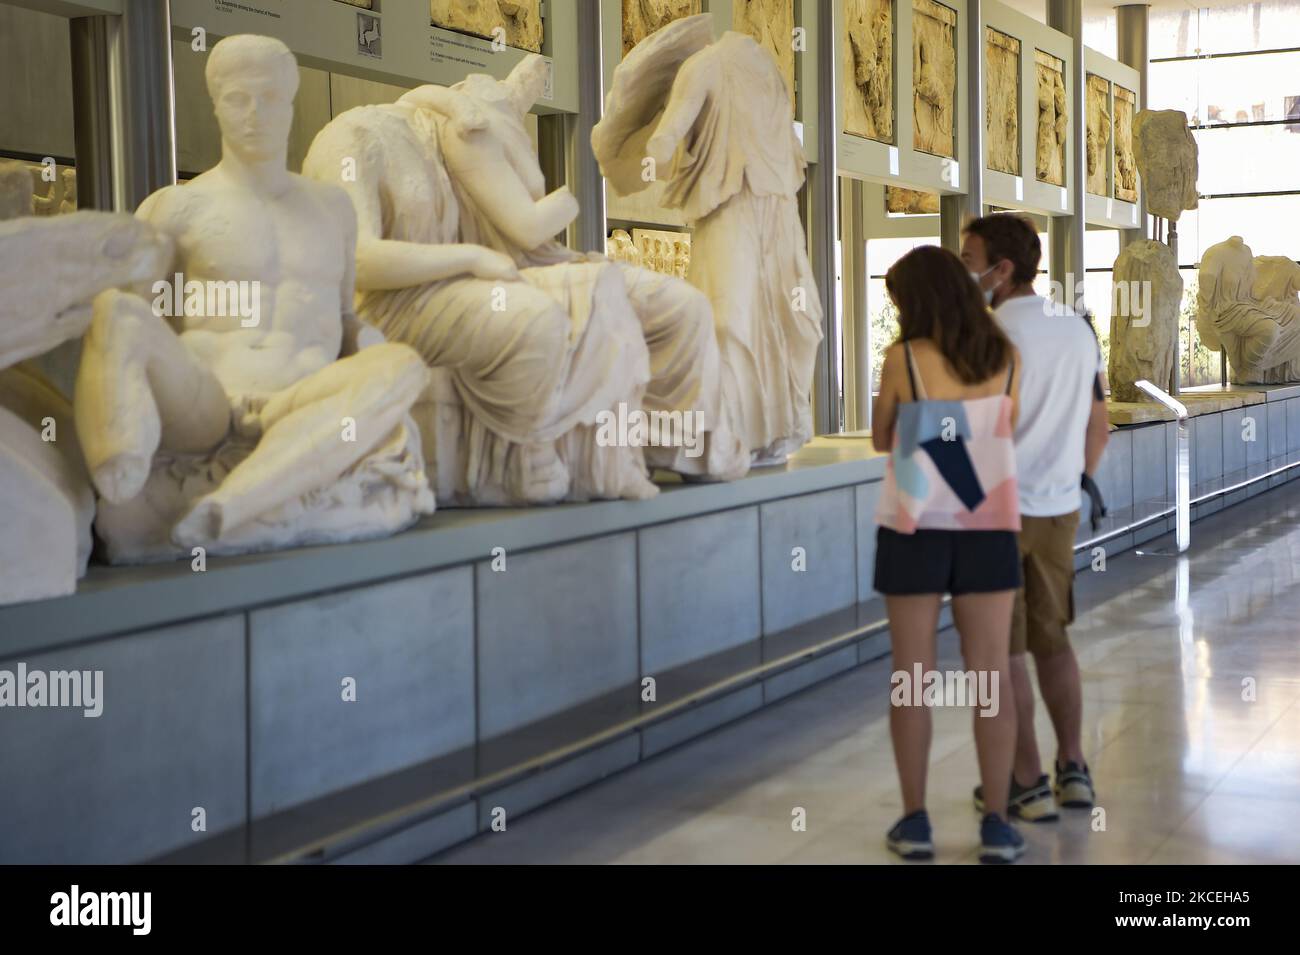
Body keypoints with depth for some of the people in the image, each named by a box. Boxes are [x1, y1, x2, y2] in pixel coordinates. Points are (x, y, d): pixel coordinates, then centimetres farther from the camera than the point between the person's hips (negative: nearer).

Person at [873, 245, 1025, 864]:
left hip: (915, 528, -2)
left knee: (912, 677, 7)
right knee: (992, 678, 6)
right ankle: (996, 826, 7)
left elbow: (881, 442, 4)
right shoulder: (1004, 357, -1)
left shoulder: (902, 358, -9)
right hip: (986, 527, 2)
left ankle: (915, 821, 10)